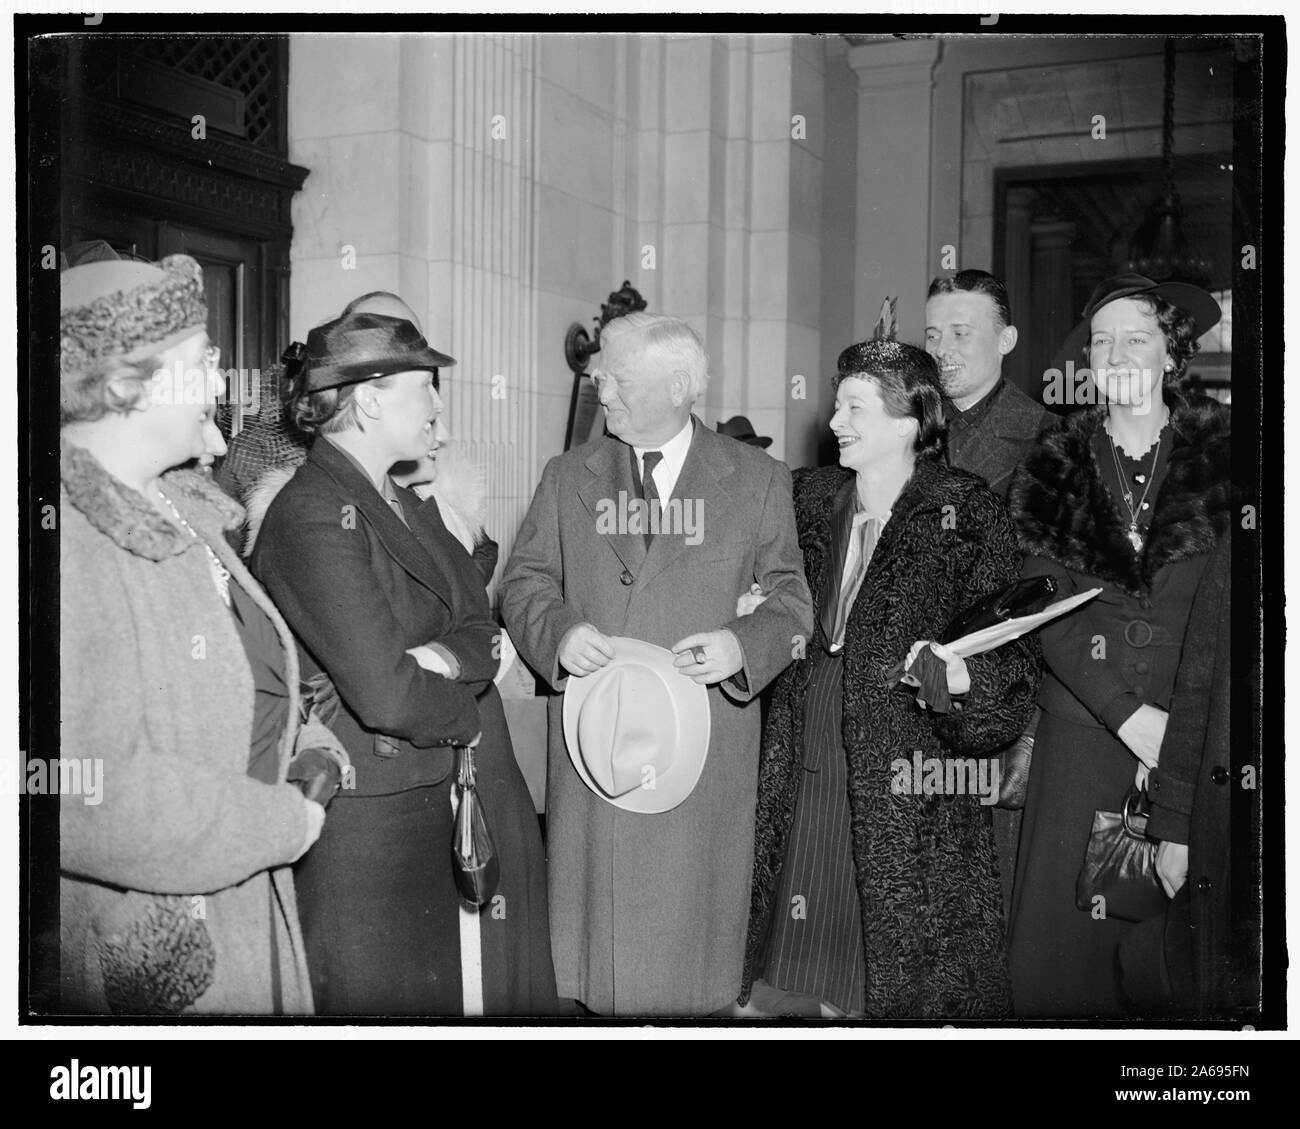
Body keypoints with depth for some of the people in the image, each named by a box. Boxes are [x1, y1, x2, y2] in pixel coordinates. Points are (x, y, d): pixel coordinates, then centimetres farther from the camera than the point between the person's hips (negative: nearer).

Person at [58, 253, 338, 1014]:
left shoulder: (180, 510, 8)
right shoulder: (73, 538, -23)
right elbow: (74, 788, -30)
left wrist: (306, 746, 3)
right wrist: (280, 823, -21)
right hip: (145, 949, -8)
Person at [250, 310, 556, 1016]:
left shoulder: (408, 506, 12)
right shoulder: (313, 513, -18)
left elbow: (480, 629, 6)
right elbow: (385, 693, -25)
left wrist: (444, 656, -16)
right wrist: (466, 714, -7)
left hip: (450, 796, 8)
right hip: (372, 820, -8)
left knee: (486, 984, 15)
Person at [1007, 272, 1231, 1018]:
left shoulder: (1220, 455, 3)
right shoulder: (1056, 467, 7)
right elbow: (1047, 610, 1)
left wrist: (1181, 728, -11)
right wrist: (1128, 715, -10)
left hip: (1197, 726, -1)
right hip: (1085, 725, 2)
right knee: (1067, 919, 2)